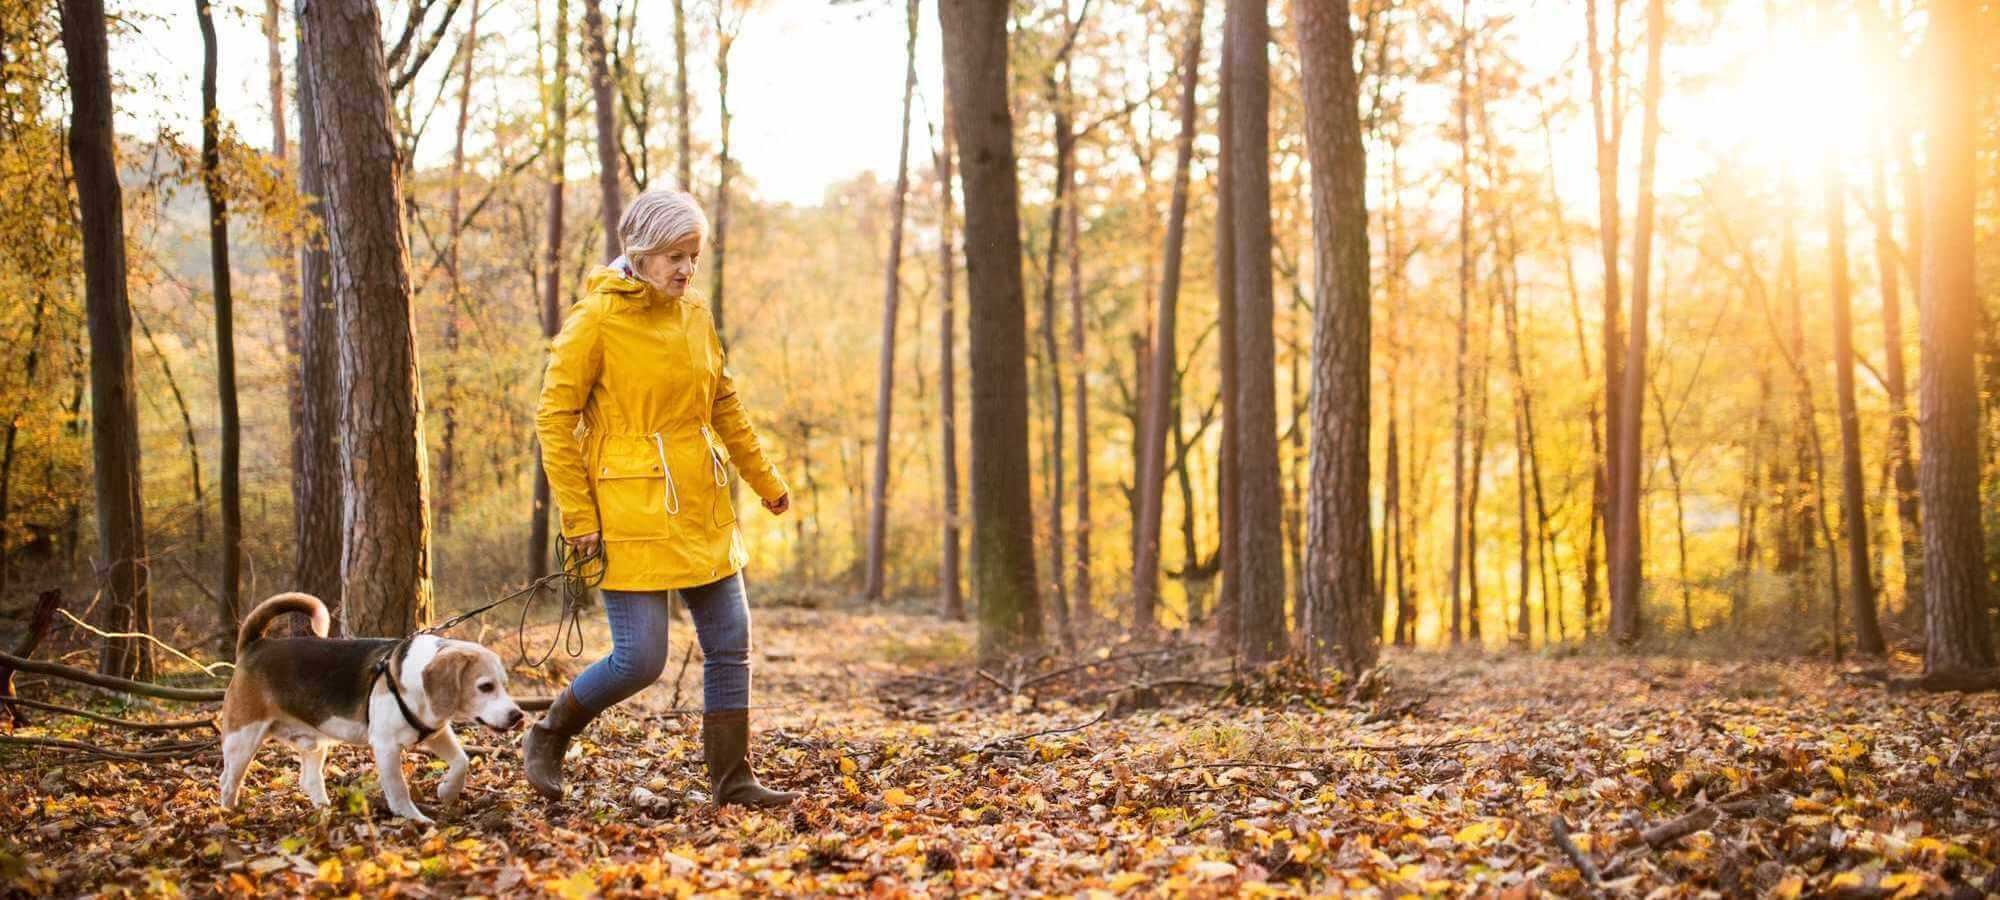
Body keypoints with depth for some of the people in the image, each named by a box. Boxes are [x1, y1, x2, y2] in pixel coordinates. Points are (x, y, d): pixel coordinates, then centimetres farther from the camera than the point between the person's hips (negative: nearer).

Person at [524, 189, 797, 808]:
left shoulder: (695, 319, 9)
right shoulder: (595, 320, -10)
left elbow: (725, 407, 21)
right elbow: (554, 417, -9)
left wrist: (765, 481, 22)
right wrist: (577, 517, -12)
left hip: (703, 511, 7)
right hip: (633, 514, -7)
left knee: (731, 646, 5)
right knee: (640, 660, -8)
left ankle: (732, 779, 16)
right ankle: (546, 739, 16)